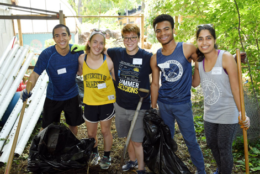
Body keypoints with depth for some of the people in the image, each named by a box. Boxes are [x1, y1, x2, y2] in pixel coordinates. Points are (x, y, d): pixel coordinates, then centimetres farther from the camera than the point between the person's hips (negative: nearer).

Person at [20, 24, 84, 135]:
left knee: (73, 125, 19)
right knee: (47, 128, 10)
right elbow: (35, 74, -23)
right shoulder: (46, 54, -22)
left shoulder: (77, 51, -14)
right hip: (53, 97, -2)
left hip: (72, 96, 2)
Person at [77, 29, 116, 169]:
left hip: (106, 101, -2)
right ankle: (94, 153, 48)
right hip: (89, 102, 3)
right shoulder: (82, 59, -8)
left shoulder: (108, 61, -15)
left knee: (105, 131, 14)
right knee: (91, 133, 17)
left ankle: (106, 156, 40)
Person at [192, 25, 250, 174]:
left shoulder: (226, 58, -17)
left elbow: (236, 87, -17)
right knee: (212, 145, 21)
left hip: (227, 114, -6)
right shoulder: (199, 62, -1)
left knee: (224, 149, 7)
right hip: (209, 114, 6)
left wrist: (242, 113, -18)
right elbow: (195, 83, 11)